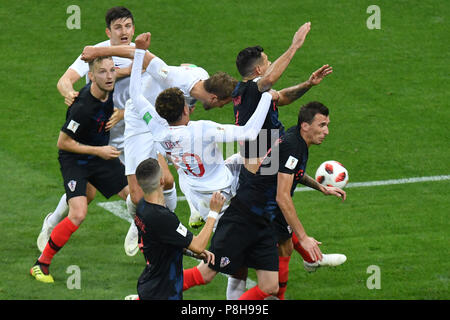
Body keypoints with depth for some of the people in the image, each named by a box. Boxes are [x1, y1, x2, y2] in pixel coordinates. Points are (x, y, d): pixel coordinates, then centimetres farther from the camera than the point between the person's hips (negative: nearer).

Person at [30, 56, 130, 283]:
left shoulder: (108, 89, -9)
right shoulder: (83, 107, -31)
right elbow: (63, 142, -22)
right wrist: (98, 150, -22)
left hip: (100, 155, 8)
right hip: (75, 160, -8)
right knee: (78, 214, -23)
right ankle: (41, 264, -8)